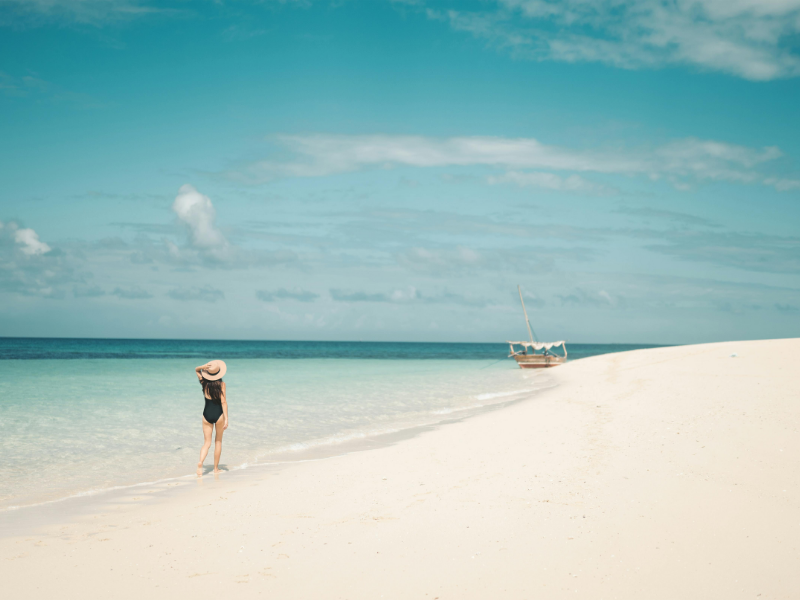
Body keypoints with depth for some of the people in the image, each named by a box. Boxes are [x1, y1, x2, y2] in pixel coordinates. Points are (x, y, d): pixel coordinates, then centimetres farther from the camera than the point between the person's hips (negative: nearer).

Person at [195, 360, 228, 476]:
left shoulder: (204, 382, 0)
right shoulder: (221, 384, -9)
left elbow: (196, 369, 18)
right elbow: (223, 401, -14)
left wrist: (203, 367, -6)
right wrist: (226, 418, -14)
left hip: (207, 414, 2)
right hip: (218, 414, -2)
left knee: (207, 443, 7)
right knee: (218, 441, 16)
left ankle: (200, 462, -21)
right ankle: (216, 468, 19)